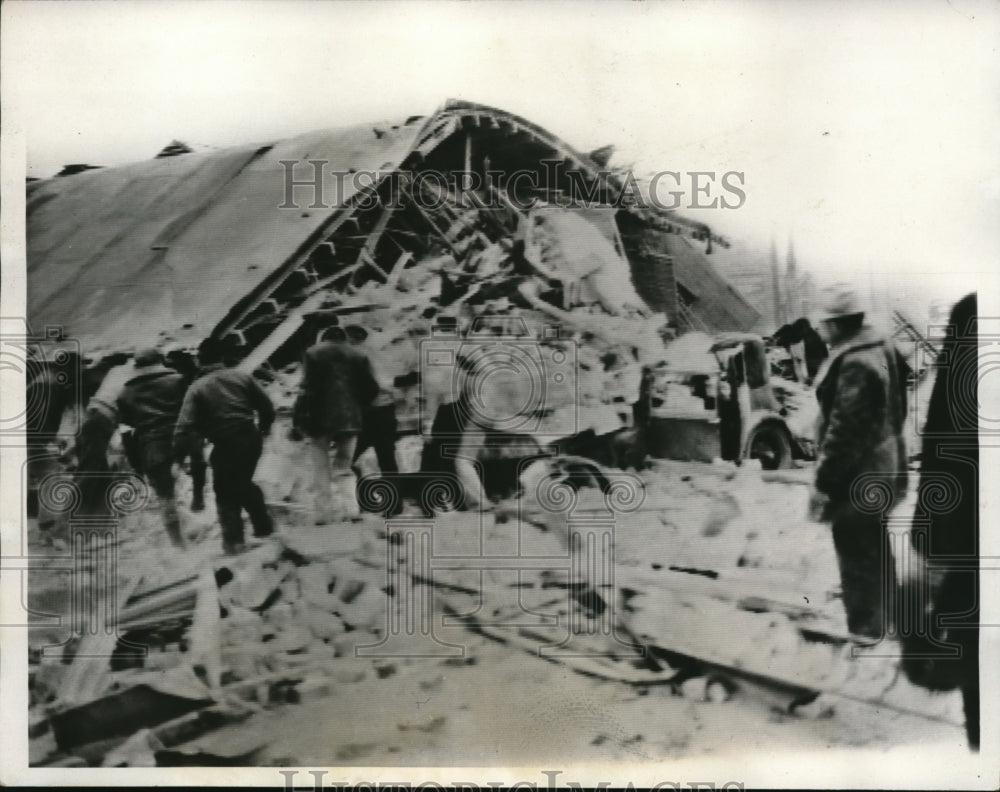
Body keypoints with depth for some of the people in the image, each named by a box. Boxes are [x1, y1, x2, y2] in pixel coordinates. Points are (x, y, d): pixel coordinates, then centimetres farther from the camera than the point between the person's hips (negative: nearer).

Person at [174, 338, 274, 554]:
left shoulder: (197, 388, -5)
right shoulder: (242, 377, 3)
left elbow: (185, 426, -13)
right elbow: (266, 405, 6)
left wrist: (178, 457, -9)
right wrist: (264, 427, 24)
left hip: (225, 447, -4)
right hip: (251, 441, 4)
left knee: (225, 492, 13)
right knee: (244, 483, 26)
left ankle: (234, 540, 10)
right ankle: (263, 526, 31)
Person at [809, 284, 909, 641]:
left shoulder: (854, 364, -27)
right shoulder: (881, 348, 5)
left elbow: (844, 431, -27)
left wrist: (823, 484, -19)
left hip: (857, 479, -11)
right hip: (881, 469, 11)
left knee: (858, 561, 2)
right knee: (875, 550, 25)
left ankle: (865, 633, 14)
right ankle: (883, 620, 43)